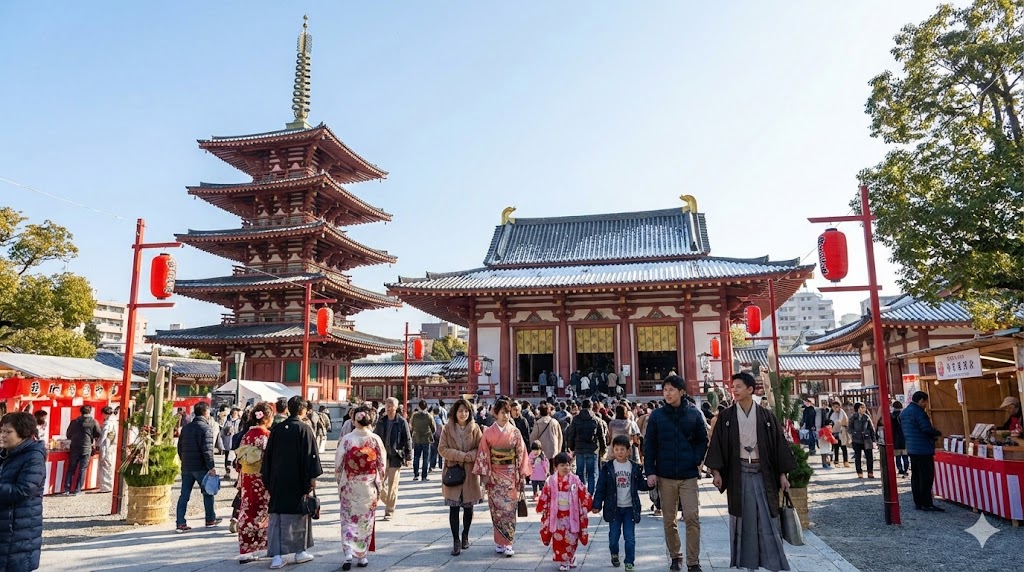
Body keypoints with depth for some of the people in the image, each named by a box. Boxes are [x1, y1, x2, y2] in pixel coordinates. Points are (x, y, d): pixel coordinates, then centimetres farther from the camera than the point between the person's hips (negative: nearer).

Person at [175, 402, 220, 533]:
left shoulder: (185, 428, 12)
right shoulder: (206, 428, -12)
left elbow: (180, 447, 17)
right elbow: (207, 450, -19)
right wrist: (212, 466, -18)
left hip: (186, 467, 6)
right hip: (201, 467, -6)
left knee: (184, 495, 6)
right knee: (208, 492, 9)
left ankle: (181, 523, 3)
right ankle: (210, 519, 19)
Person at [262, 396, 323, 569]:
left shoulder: (276, 429, 3)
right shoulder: (305, 429, -10)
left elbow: (268, 454, 7)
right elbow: (311, 455, -12)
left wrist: (268, 480, 15)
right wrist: (312, 478, -5)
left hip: (278, 481, 3)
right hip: (298, 481, -3)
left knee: (277, 517, 7)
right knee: (300, 515, 11)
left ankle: (276, 556, 3)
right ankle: (300, 551, 21)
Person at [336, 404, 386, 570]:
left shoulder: (346, 439, -9)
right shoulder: (375, 440, -8)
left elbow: (338, 465, -5)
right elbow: (382, 465, -4)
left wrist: (340, 482, 11)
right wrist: (378, 484, 10)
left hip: (349, 486, 0)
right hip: (369, 487, 0)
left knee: (349, 520, 11)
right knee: (365, 521, 13)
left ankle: (349, 553, -3)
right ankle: (361, 556, 19)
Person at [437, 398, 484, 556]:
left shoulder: (475, 428, -1)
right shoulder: (447, 428, -1)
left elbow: (480, 448, -2)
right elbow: (442, 449, -6)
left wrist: (468, 457, -20)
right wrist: (462, 456, -15)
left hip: (470, 472, 1)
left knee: (468, 506, 11)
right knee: (454, 507, -2)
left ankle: (465, 535, 32)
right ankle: (456, 540, 6)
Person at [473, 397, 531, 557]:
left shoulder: (515, 432, -1)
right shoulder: (488, 433, -2)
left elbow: (521, 454, 2)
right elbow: (483, 454, 0)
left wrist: (522, 475, 0)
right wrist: (484, 474, -4)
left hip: (511, 475, 0)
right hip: (494, 475, 0)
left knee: (509, 508, -2)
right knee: (497, 508, 3)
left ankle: (507, 543, 3)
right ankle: (500, 542, 15)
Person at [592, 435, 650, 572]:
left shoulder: (635, 467, -1)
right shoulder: (608, 468, -5)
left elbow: (641, 485, 5)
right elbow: (600, 488, -3)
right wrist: (597, 505, -6)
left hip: (630, 508, 0)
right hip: (614, 508, 0)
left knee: (630, 537, 1)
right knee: (614, 535, 9)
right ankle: (614, 554, 36)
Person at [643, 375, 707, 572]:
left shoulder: (694, 414, -2)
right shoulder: (657, 415, -1)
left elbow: (703, 440, 7)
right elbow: (649, 445, 1)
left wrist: (696, 461, -6)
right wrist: (650, 471, -4)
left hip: (688, 475, -1)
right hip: (665, 476, 1)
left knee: (692, 518, -4)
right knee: (668, 520, 10)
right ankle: (675, 556, 26)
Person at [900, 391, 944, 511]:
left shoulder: (904, 412, 14)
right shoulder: (918, 411, -15)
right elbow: (927, 429, -21)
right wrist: (938, 433, -1)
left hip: (911, 449, 9)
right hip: (923, 449, -9)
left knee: (915, 476, 12)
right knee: (926, 477, -5)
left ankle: (918, 503, 15)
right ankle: (927, 504, -4)